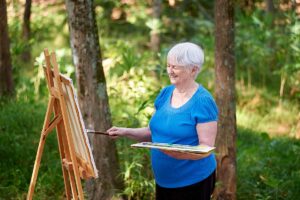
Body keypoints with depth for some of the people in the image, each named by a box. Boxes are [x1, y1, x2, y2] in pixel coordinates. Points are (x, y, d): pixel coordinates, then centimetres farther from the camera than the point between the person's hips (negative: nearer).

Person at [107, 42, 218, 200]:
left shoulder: (203, 101, -16)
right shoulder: (165, 93, 4)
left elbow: (206, 147, -19)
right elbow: (155, 131, 13)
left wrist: (180, 153, -35)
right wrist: (126, 132, -1)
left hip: (193, 181, -6)